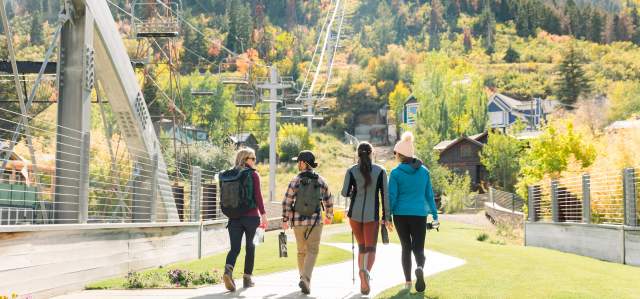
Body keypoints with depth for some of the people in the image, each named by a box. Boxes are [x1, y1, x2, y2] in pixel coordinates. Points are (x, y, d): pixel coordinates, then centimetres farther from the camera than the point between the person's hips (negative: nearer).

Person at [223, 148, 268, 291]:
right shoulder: (253, 175, -5)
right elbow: (258, 196, -12)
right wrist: (263, 214, -10)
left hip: (234, 216, 3)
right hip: (251, 215, -3)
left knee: (235, 247, -1)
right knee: (250, 246, 13)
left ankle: (228, 270, -28)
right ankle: (247, 277, 17)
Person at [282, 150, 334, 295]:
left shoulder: (295, 181, -6)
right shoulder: (320, 180, -1)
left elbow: (287, 202, -8)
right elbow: (328, 200, 8)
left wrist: (285, 220, 3)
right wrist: (329, 216, 25)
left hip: (298, 221, 1)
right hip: (315, 221, -1)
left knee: (301, 251, 17)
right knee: (312, 251, 1)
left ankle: (304, 279, 27)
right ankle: (306, 280, -18)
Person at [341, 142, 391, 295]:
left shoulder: (351, 171, -2)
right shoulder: (380, 171, -2)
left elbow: (345, 193, -2)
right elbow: (385, 195, -3)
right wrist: (386, 217, 2)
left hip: (355, 214, 2)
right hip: (372, 215, -2)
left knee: (361, 247, 19)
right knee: (371, 249, 1)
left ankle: (363, 278, 18)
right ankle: (366, 271, -29)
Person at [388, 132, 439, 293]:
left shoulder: (396, 173, -6)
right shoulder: (424, 171, 2)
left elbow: (392, 197, -8)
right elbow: (429, 195, 6)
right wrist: (435, 215, 12)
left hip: (401, 214, -1)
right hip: (419, 214, 1)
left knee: (406, 247, 13)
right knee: (418, 248, 6)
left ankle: (408, 282, 12)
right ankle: (420, 268, -26)